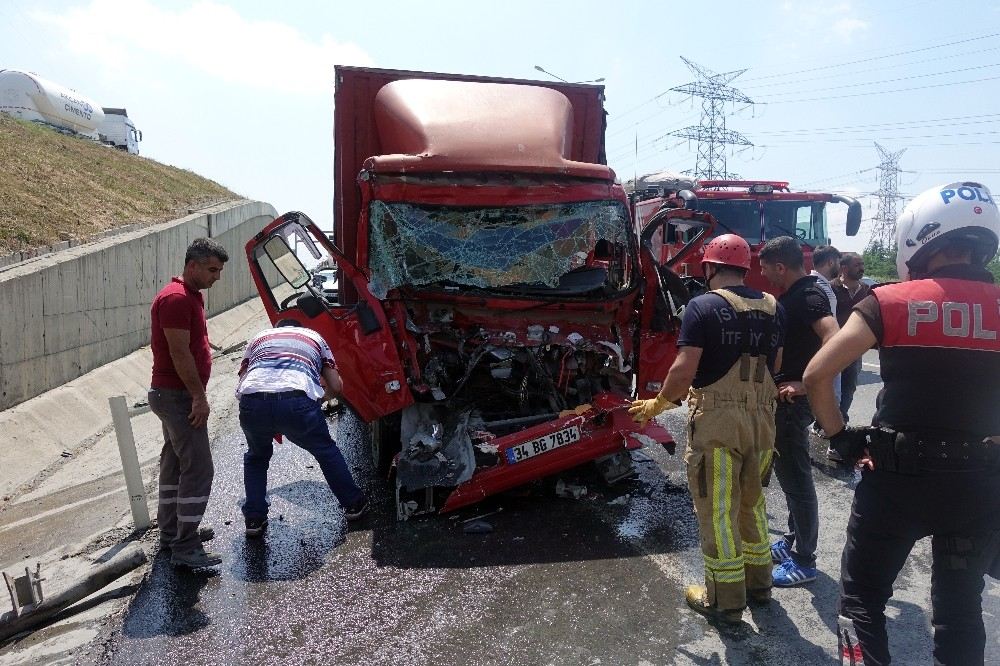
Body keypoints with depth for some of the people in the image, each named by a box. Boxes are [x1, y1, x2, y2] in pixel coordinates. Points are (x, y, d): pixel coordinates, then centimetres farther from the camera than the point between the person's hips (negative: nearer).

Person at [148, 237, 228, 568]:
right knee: (198, 469, -9)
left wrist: (196, 394, 19)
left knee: (175, 463, 18)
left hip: (174, 395, 11)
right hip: (177, 396, -11)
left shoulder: (191, 295, 14)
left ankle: (171, 531, 30)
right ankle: (185, 548, -3)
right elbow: (180, 354, -23)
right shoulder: (176, 299, -19)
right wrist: (199, 397, -19)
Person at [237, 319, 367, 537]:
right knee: (326, 451, 27)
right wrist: (320, 398, 47)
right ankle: (354, 504, 35)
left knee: (256, 456, 33)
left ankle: (254, 519, 30)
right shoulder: (314, 337, 32)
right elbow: (336, 386, 25)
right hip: (297, 402, -1)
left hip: (252, 402, 2)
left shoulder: (258, 338, 35)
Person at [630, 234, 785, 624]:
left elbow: (684, 371, -17)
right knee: (752, 501, 22)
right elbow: (775, 365, 11)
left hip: (717, 421, -6)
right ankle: (758, 582, 37)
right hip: (762, 419, 6)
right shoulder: (772, 307, 7)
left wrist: (657, 404, -2)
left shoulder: (703, 307, -11)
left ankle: (725, 600, 17)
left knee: (717, 510, 6)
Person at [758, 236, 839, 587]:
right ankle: (793, 541, 34)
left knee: (796, 478, -1)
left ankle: (804, 562, 11)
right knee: (788, 472, 19)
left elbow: (835, 341, -34)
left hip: (791, 400, -10)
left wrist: (807, 385, -29)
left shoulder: (809, 295, -19)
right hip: (780, 396, 10)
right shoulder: (791, 294, 11)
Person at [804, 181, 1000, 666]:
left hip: (898, 475, -3)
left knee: (862, 595, 14)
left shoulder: (890, 303, -8)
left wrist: (840, 436, 0)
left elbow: (817, 375, -13)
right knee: (960, 608, 20)